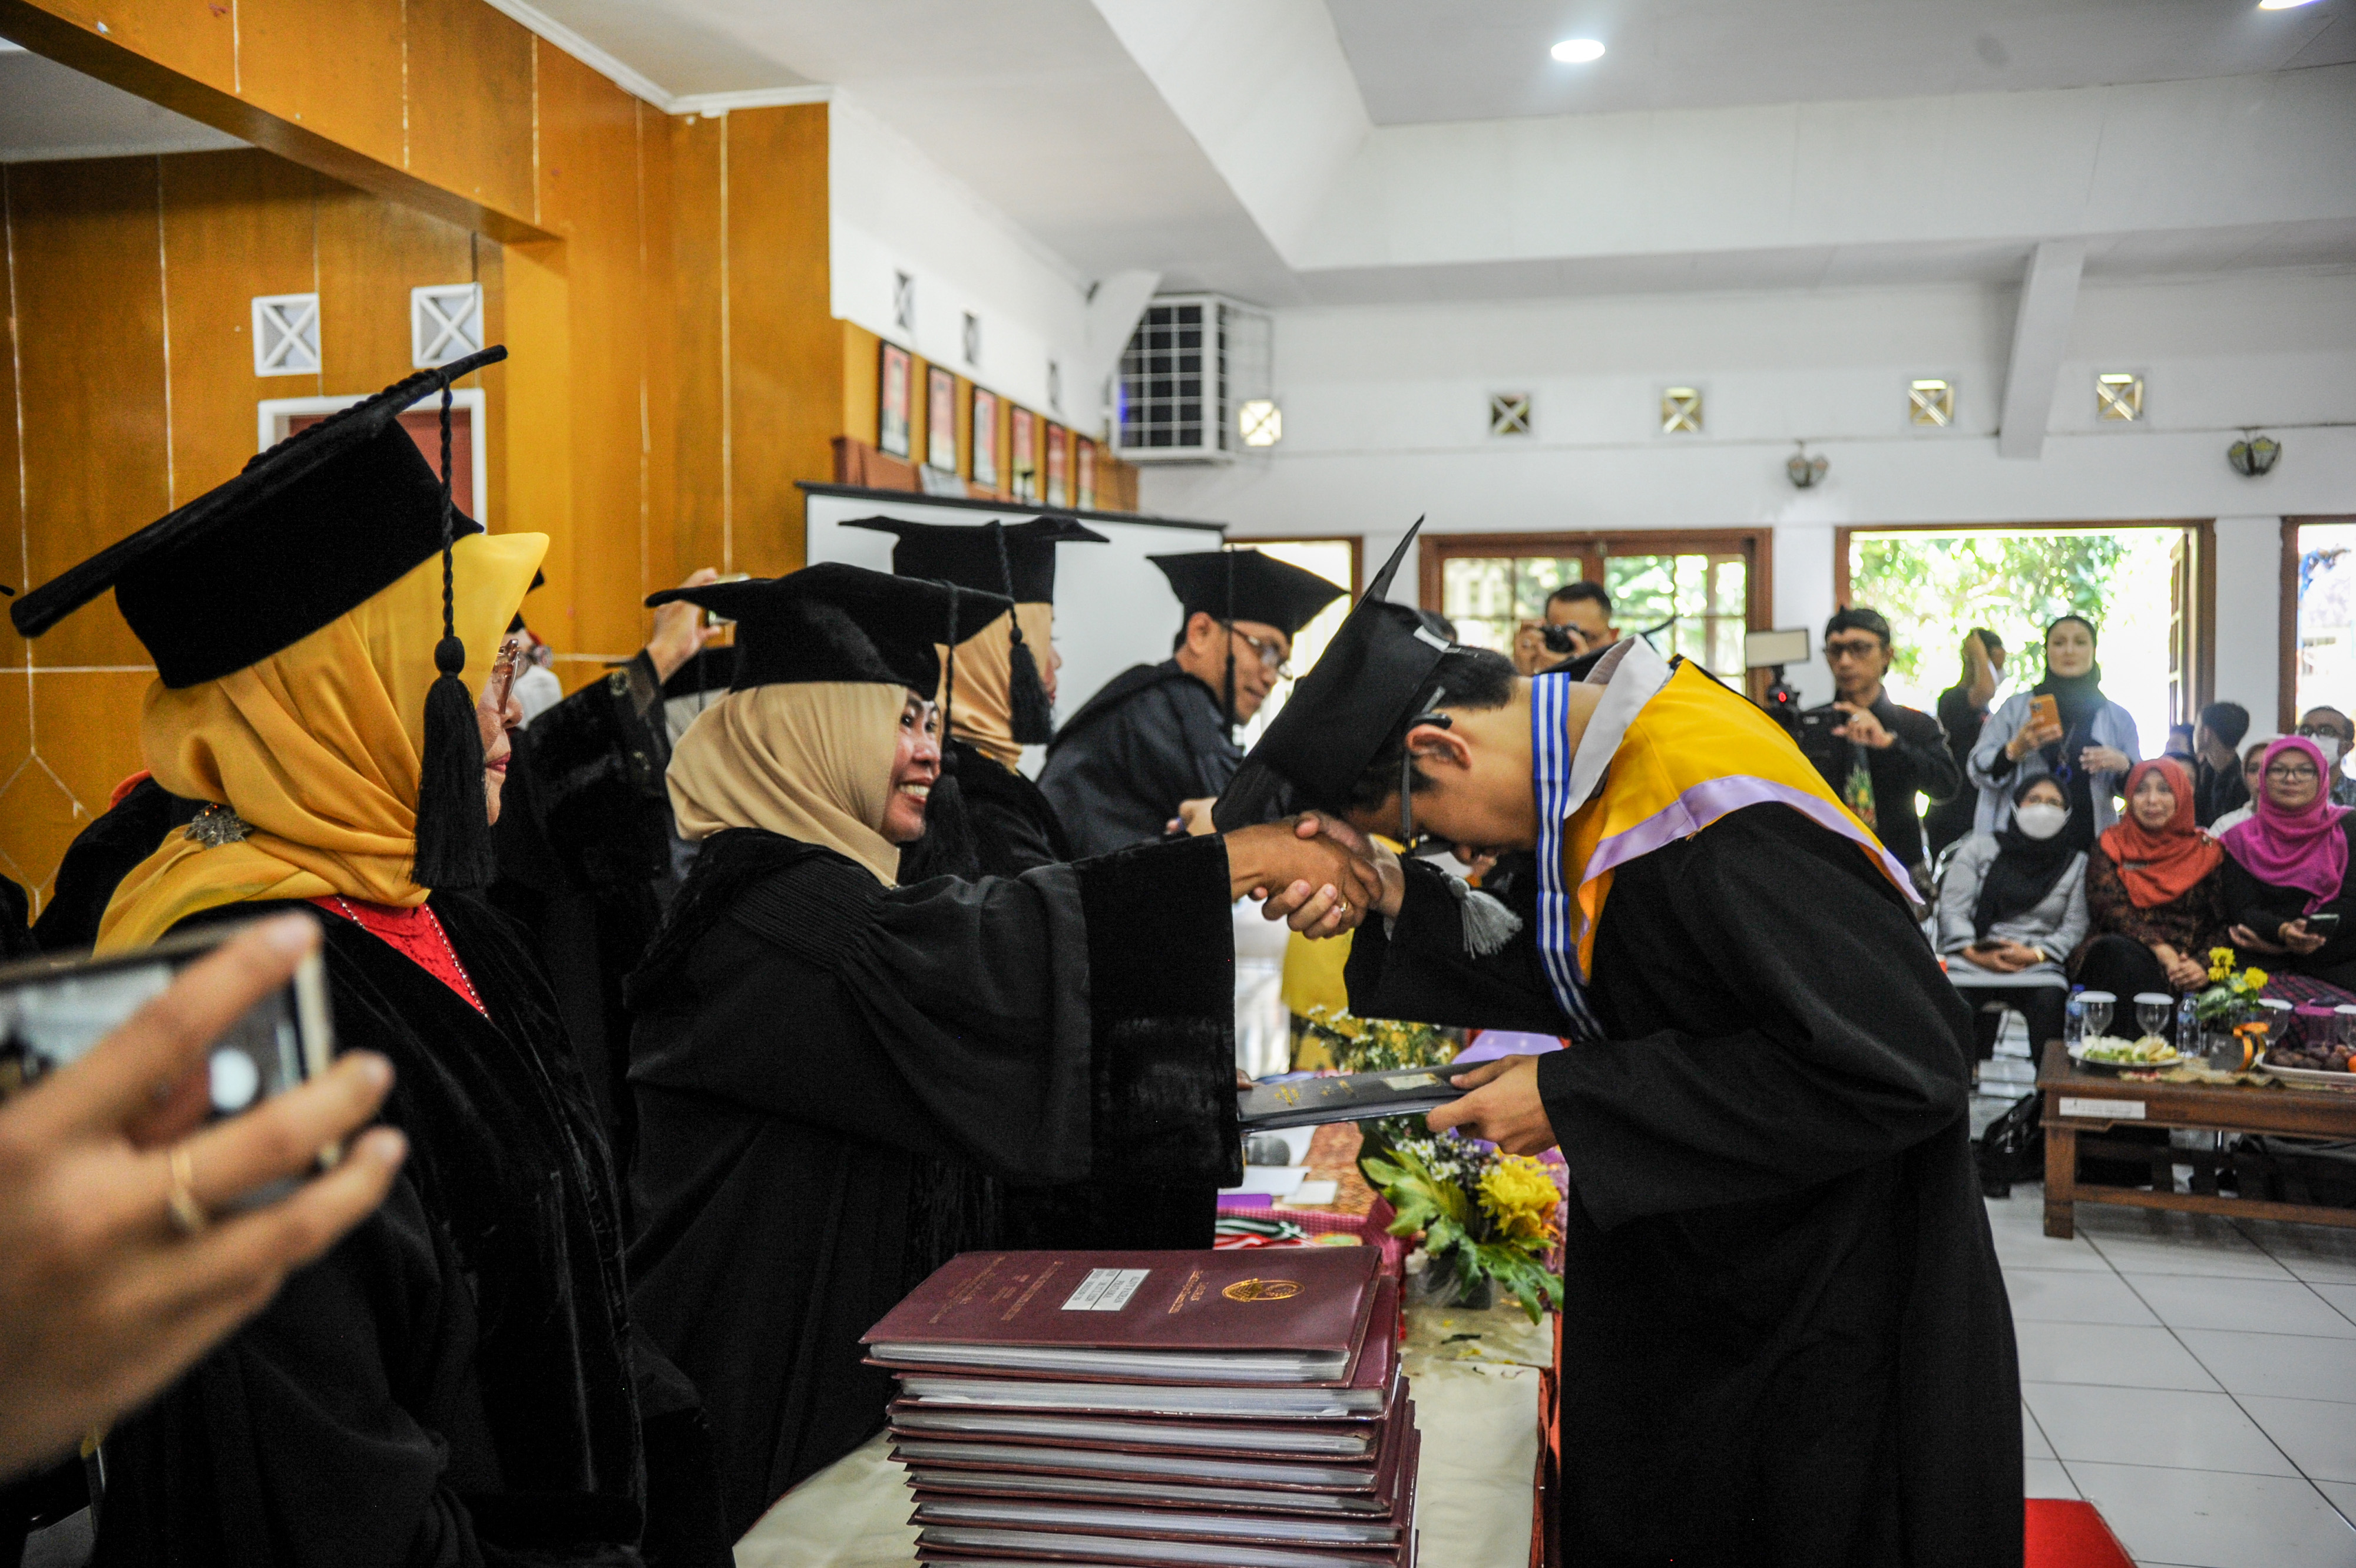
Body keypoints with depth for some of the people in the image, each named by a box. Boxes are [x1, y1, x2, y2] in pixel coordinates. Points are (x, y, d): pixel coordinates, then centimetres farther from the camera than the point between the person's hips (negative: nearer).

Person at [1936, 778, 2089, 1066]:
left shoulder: (2076, 863, 16)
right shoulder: (1980, 847, 14)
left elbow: (2075, 926, 7)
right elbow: (1952, 907, 5)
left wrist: (2034, 954, -9)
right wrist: (1975, 953, -10)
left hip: (2037, 966, 1)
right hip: (1973, 960, 0)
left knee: (2051, 1000, -33)